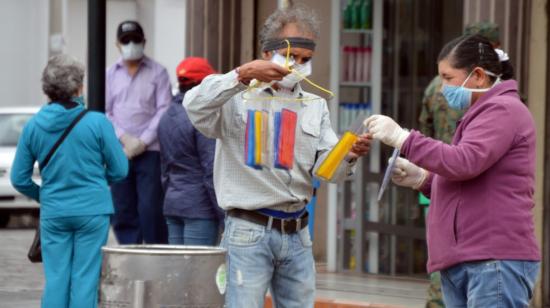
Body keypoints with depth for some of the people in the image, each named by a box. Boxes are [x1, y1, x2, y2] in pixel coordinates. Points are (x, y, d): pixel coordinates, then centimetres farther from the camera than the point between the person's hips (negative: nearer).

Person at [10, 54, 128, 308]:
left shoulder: (33, 126, -1)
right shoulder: (97, 123, -10)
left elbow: (19, 179, 5)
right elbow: (119, 170, -4)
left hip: (53, 213, 3)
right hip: (92, 211, -3)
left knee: (55, 279, 8)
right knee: (85, 279, 1)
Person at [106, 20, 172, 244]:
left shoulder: (157, 72, 5)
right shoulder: (111, 74, 14)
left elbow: (164, 110, -2)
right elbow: (104, 112, 9)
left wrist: (142, 142, -10)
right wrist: (124, 138, -6)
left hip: (150, 151, -3)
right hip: (119, 152, 3)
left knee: (150, 210, -9)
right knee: (122, 211, 2)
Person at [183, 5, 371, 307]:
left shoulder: (315, 106, 13)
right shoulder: (237, 97, -4)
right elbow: (195, 106, -23)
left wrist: (349, 155, -18)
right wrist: (242, 75, -29)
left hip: (297, 234, 6)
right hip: (249, 232, -6)